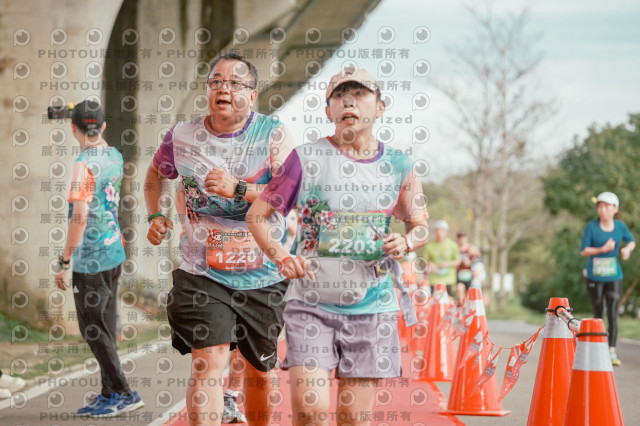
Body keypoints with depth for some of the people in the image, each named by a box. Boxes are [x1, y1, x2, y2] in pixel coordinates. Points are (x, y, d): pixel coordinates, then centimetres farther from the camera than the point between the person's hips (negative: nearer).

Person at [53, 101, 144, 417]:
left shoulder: (84, 164, -17)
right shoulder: (114, 156, 8)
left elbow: (79, 217, -23)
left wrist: (64, 262, -17)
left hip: (90, 260, -8)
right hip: (114, 252, 8)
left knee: (93, 331, -2)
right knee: (106, 328, 14)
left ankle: (124, 394, -1)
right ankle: (109, 394, 17)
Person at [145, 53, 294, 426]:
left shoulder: (273, 134, -6)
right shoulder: (182, 136, 2)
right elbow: (155, 176, 25)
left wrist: (238, 189, -29)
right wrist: (156, 216, 11)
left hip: (263, 275, 0)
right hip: (203, 273, 0)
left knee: (261, 368, 14)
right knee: (208, 363, -18)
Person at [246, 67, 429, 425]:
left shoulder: (398, 166, 5)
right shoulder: (306, 159, -1)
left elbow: (420, 225, 16)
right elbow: (257, 215, 2)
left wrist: (407, 242, -8)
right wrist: (280, 257, -16)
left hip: (372, 307, 2)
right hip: (311, 304, -2)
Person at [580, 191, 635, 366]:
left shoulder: (620, 226, -1)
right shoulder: (591, 226, -8)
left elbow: (631, 241, 16)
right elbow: (583, 251, -8)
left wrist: (627, 249, -6)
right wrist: (603, 249, -21)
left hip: (614, 277, 1)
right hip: (594, 278, -1)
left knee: (613, 315, -10)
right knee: (598, 315, 8)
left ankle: (612, 352, -11)